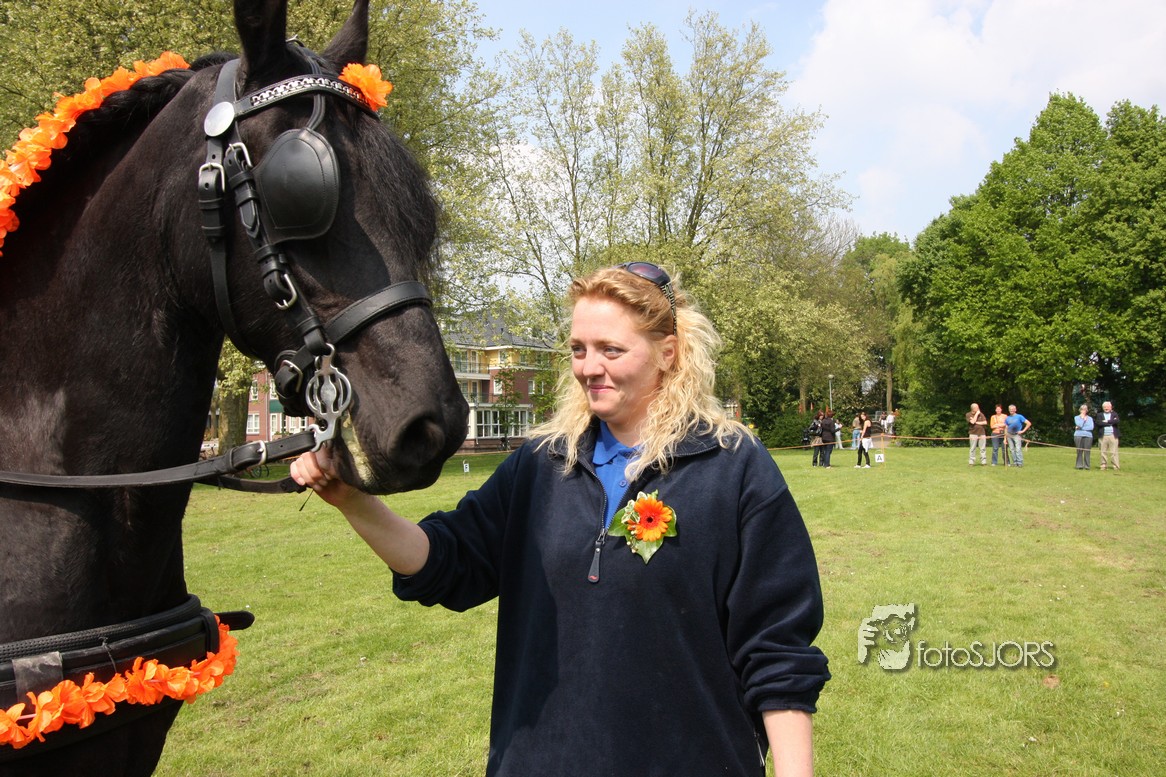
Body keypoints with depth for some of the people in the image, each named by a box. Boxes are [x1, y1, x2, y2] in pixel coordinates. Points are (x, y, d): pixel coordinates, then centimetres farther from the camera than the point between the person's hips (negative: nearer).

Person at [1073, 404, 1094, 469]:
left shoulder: (1090, 418, 15)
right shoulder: (1077, 417, 12)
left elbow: (1091, 427, 0)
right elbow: (1079, 425, -6)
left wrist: (1081, 428, -3)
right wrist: (1083, 419, 2)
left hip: (1088, 436, 1)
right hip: (1078, 436, -1)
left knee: (1087, 451, -5)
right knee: (1079, 451, -5)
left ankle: (1086, 466, -2)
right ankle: (1079, 465, -2)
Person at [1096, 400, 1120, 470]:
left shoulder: (1114, 414, 14)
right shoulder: (1100, 415, 13)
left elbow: (1117, 421, -8)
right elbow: (1098, 423, -6)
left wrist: (1107, 421, -6)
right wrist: (1111, 423, -6)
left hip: (1113, 436, -1)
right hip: (1103, 436, 1)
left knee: (1114, 452, -3)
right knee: (1103, 452, 1)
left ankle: (1115, 466, -2)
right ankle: (1103, 465, 6)